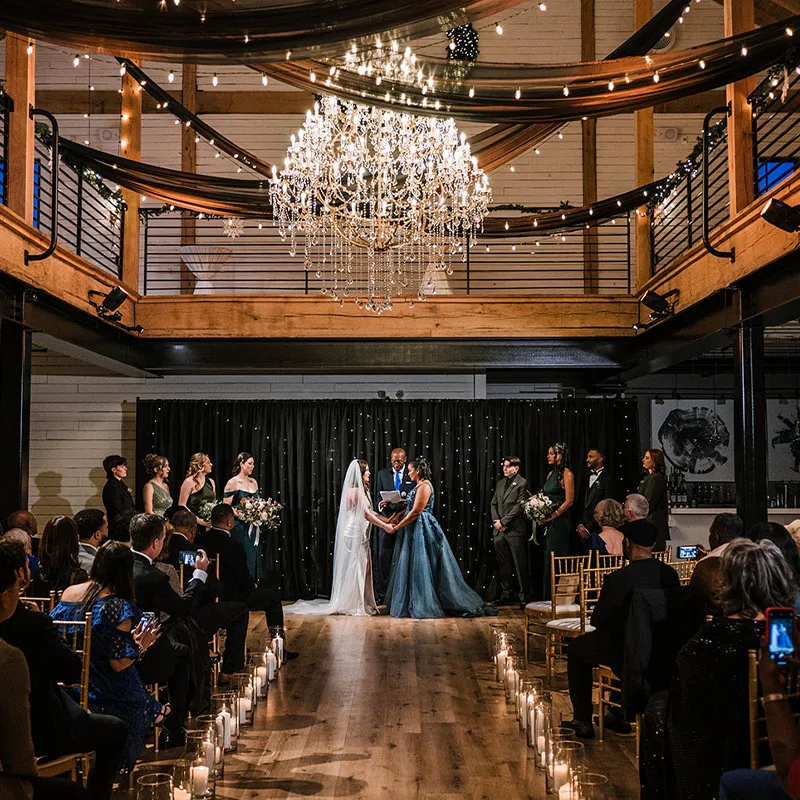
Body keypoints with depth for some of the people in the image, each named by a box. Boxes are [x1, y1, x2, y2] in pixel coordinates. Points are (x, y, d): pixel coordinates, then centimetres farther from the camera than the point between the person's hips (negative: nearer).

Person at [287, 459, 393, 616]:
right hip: (355, 534, -9)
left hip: (361, 535, 9)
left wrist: (387, 520, 7)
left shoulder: (362, 489, 14)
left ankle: (362, 603, 18)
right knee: (355, 569, -2)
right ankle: (354, 606, 6)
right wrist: (385, 526, -14)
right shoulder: (355, 490, -16)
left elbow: (369, 512, 14)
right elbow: (365, 514, -19)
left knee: (362, 569, 11)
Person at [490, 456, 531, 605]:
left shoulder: (522, 484, -4)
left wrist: (503, 521, -12)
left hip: (515, 530, -6)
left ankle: (522, 595, 5)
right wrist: (496, 521, 0)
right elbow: (494, 503, 17)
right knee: (503, 565, 10)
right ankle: (506, 594, 18)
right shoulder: (500, 483, 17)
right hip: (499, 531, 7)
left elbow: (520, 506, -11)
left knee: (519, 565, -3)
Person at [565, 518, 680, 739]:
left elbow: (598, 621, -13)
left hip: (624, 654, -5)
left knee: (576, 648, 23)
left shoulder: (618, 579, -24)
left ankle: (583, 721, 25)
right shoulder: (670, 574, -7)